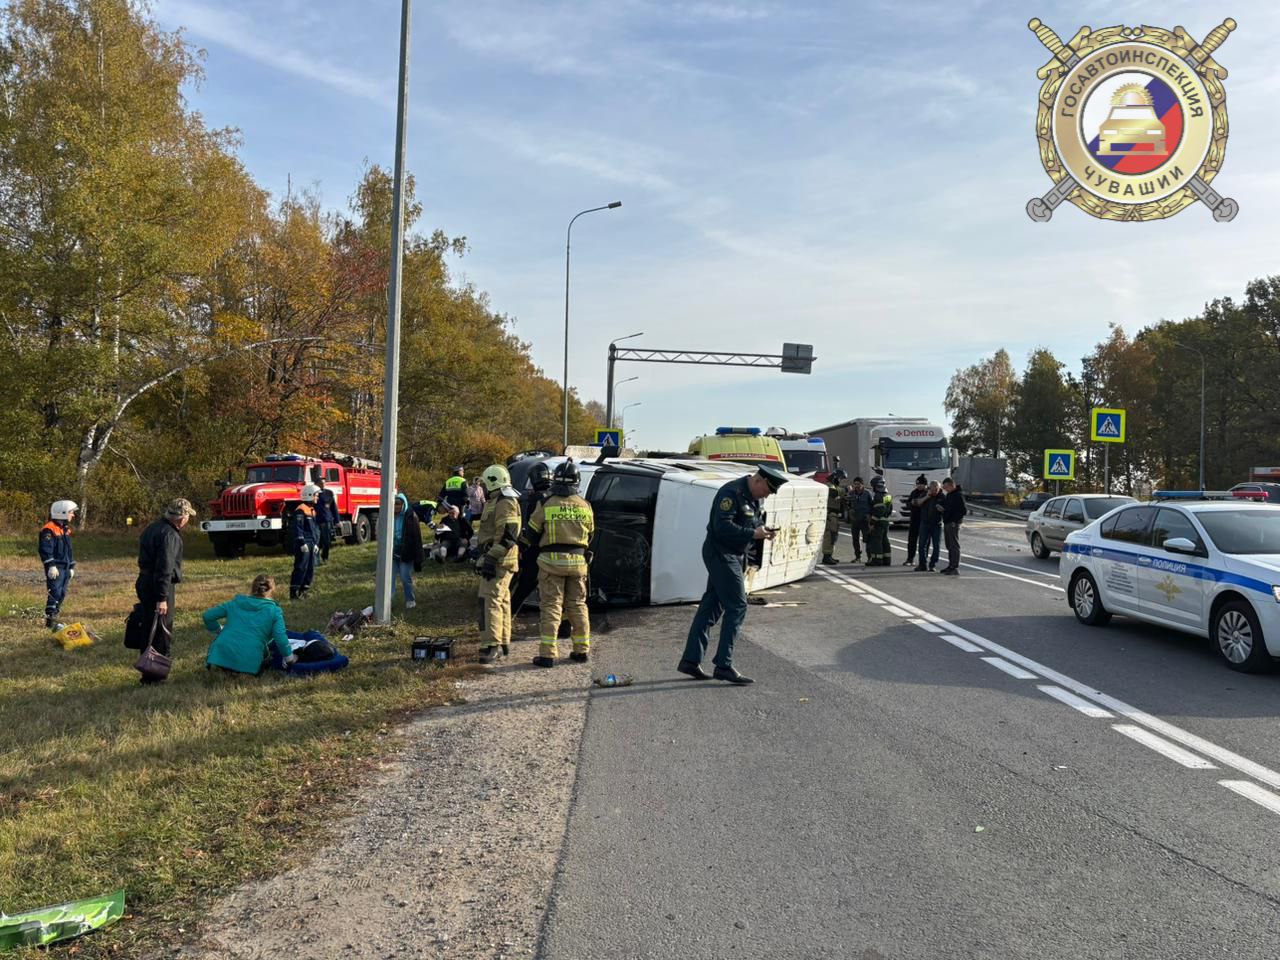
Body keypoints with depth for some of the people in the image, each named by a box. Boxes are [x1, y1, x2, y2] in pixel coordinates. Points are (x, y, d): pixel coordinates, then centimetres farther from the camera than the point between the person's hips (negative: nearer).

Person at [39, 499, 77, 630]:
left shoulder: (66, 529, 17)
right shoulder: (49, 530, -12)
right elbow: (45, 550, -18)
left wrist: (72, 567, 21)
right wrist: (51, 566, -22)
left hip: (65, 567, 9)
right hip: (55, 568, -9)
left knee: (62, 594, 10)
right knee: (55, 593, -12)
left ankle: (54, 617, 18)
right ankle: (50, 621, -9)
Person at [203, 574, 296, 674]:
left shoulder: (236, 602, 12)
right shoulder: (274, 611, 1)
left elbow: (207, 616, 13)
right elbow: (280, 637, -8)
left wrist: (219, 631, 29)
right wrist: (289, 658, 5)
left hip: (222, 655, 2)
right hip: (249, 663, -2)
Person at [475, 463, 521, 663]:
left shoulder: (505, 503, -15)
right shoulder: (496, 502, 21)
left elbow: (507, 536, -24)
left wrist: (491, 558, -26)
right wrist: (486, 558, 28)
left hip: (498, 562, -11)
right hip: (498, 561, 11)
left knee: (491, 601, -15)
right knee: (502, 600, 16)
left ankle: (491, 646, -17)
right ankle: (504, 642, 24)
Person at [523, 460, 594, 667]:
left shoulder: (546, 505, -7)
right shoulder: (585, 506, 2)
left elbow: (531, 535, 0)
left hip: (552, 560, -3)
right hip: (578, 561, 3)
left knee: (551, 607, 1)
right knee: (577, 606, 14)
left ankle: (548, 654, -2)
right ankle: (581, 650, 19)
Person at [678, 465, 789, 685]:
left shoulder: (753, 497, 12)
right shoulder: (731, 493, -19)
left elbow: (752, 521, 23)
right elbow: (722, 527, -26)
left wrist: (762, 528, 2)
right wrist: (753, 533, -24)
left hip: (734, 556, 10)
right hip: (720, 554, -10)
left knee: (711, 607, 10)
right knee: (737, 607, -10)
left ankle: (690, 660, 15)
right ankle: (723, 665, -6)